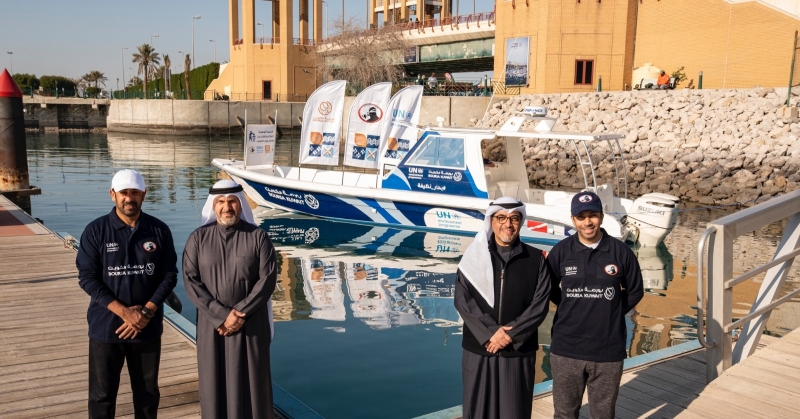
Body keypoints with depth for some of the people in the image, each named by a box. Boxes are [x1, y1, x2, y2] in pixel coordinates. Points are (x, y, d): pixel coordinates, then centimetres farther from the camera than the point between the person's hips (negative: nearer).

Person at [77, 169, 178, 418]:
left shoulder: (159, 230, -2)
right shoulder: (96, 231, -5)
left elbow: (169, 274, -1)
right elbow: (87, 277, -8)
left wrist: (147, 312, -14)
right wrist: (123, 311, -17)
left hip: (148, 327, 1)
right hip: (105, 327, -1)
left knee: (147, 393, 15)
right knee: (102, 394, 8)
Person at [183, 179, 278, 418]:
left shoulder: (258, 237, -2)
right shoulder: (198, 238, 1)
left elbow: (268, 279, -7)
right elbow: (190, 281, -5)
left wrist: (241, 314, -15)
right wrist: (222, 315, -15)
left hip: (251, 325, -1)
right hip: (212, 325, 1)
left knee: (252, 384, 6)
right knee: (215, 384, 9)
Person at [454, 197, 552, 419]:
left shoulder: (536, 259, 3)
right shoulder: (474, 256, 2)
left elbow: (540, 304, -4)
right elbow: (462, 300, -5)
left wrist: (511, 334, -13)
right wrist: (490, 332, -15)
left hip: (519, 353, 0)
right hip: (478, 351, 0)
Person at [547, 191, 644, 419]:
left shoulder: (621, 251, -4)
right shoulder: (560, 251, -4)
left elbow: (635, 291, 9)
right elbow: (548, 289, 10)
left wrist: (611, 312, 3)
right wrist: (571, 309, 4)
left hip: (608, 350, 0)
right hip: (566, 349, 0)